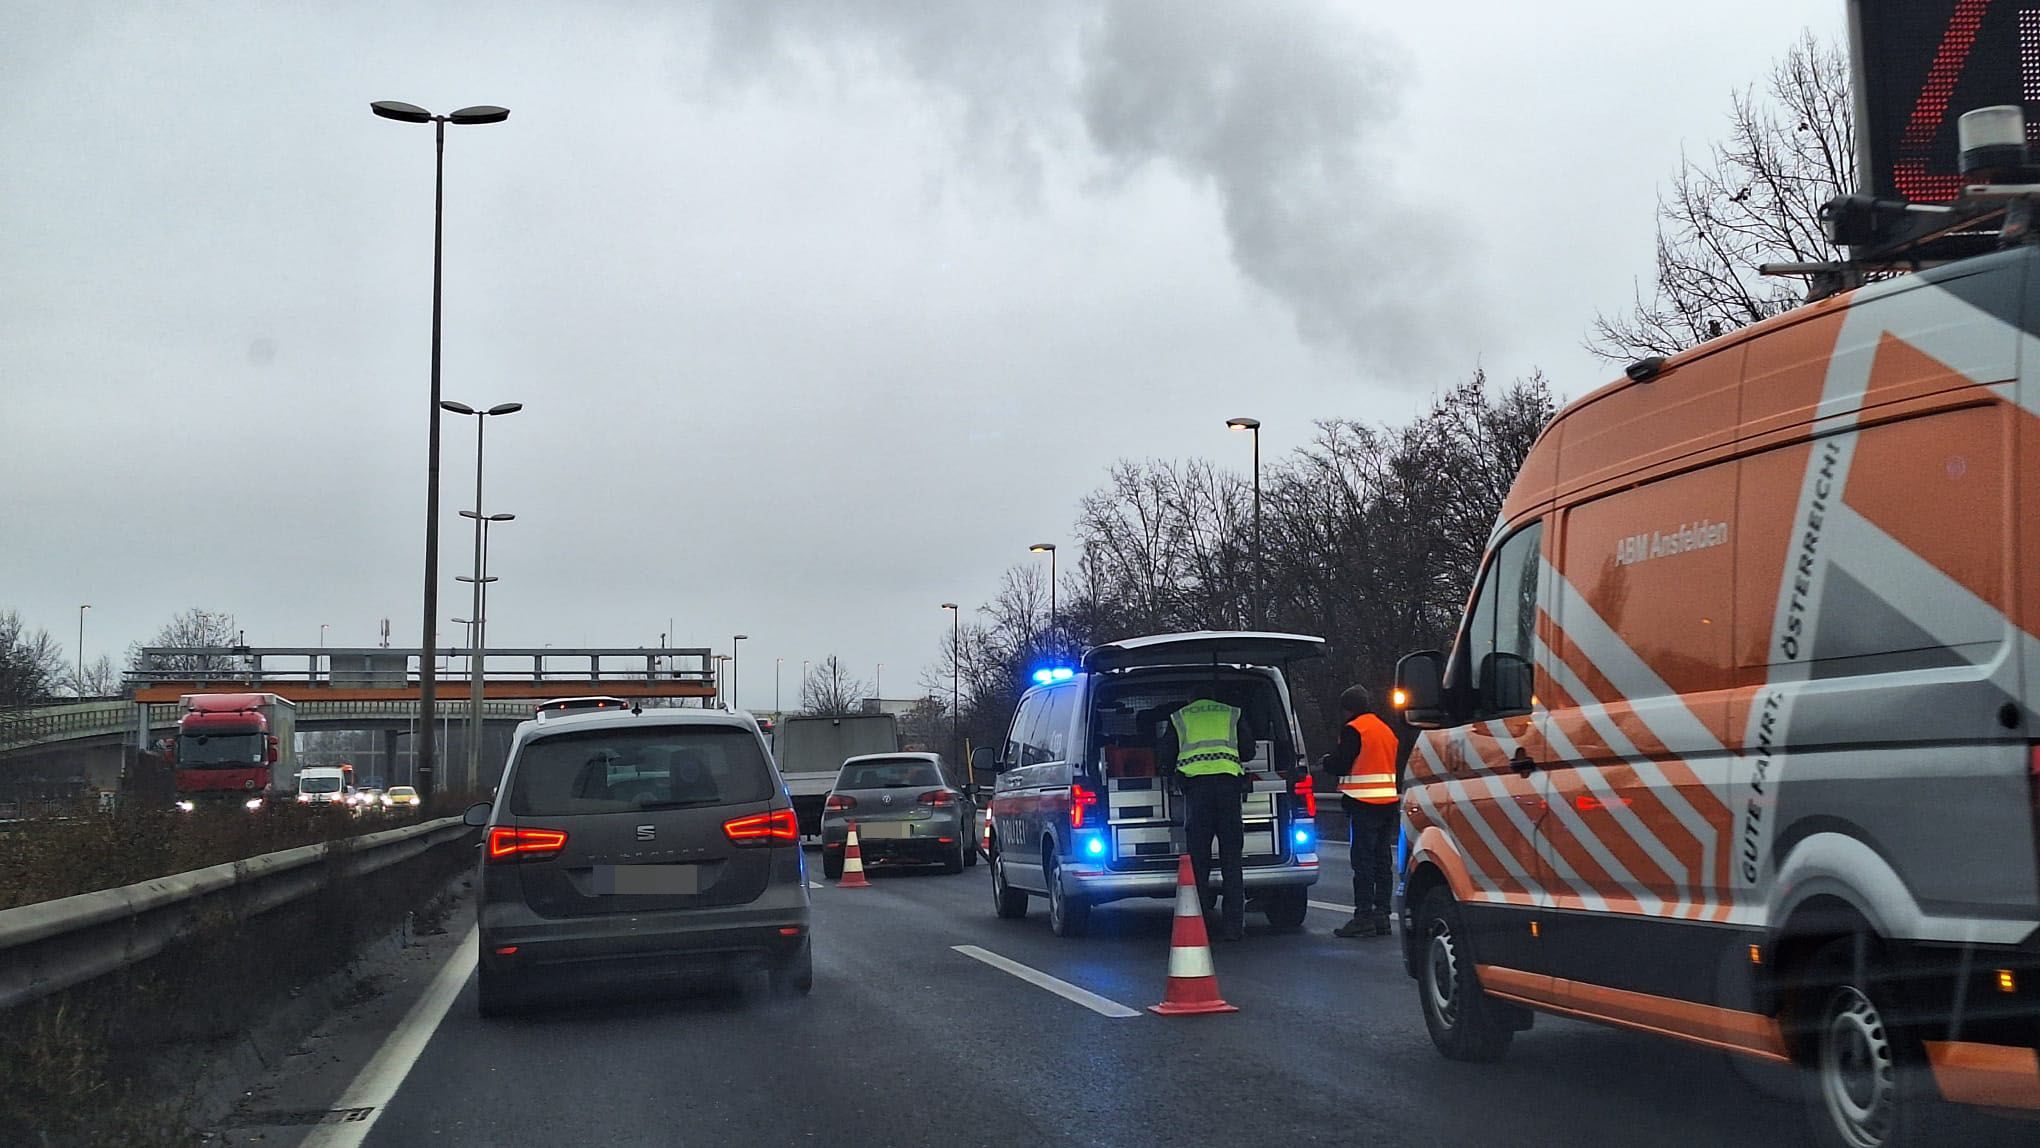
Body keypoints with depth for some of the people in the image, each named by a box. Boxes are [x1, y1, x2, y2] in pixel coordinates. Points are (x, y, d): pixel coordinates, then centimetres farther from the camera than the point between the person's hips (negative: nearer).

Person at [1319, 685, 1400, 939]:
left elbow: (1342, 763, -14)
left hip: (1364, 805, -8)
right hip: (1389, 803, 8)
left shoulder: (1353, 729, -8)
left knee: (1363, 862, -7)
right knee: (1382, 861, 10)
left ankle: (1364, 917, -9)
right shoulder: (1386, 730, 19)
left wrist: (1325, 763, 8)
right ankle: (1381, 915, 12)